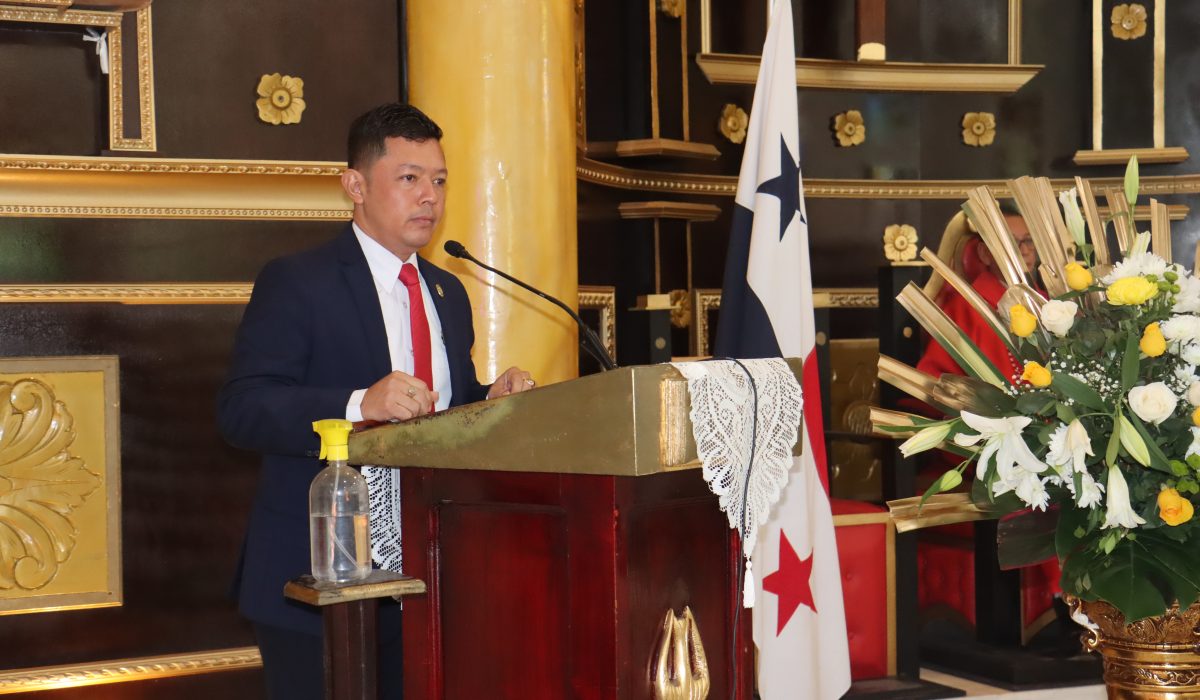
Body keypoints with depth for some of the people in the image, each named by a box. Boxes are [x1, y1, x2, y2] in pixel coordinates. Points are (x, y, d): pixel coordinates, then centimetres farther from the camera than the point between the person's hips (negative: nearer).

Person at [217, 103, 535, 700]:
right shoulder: (295, 284, -7)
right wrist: (359, 404, -31)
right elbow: (240, 409, -18)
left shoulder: (448, 293, 15)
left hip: (422, 579, 6)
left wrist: (492, 400, -3)